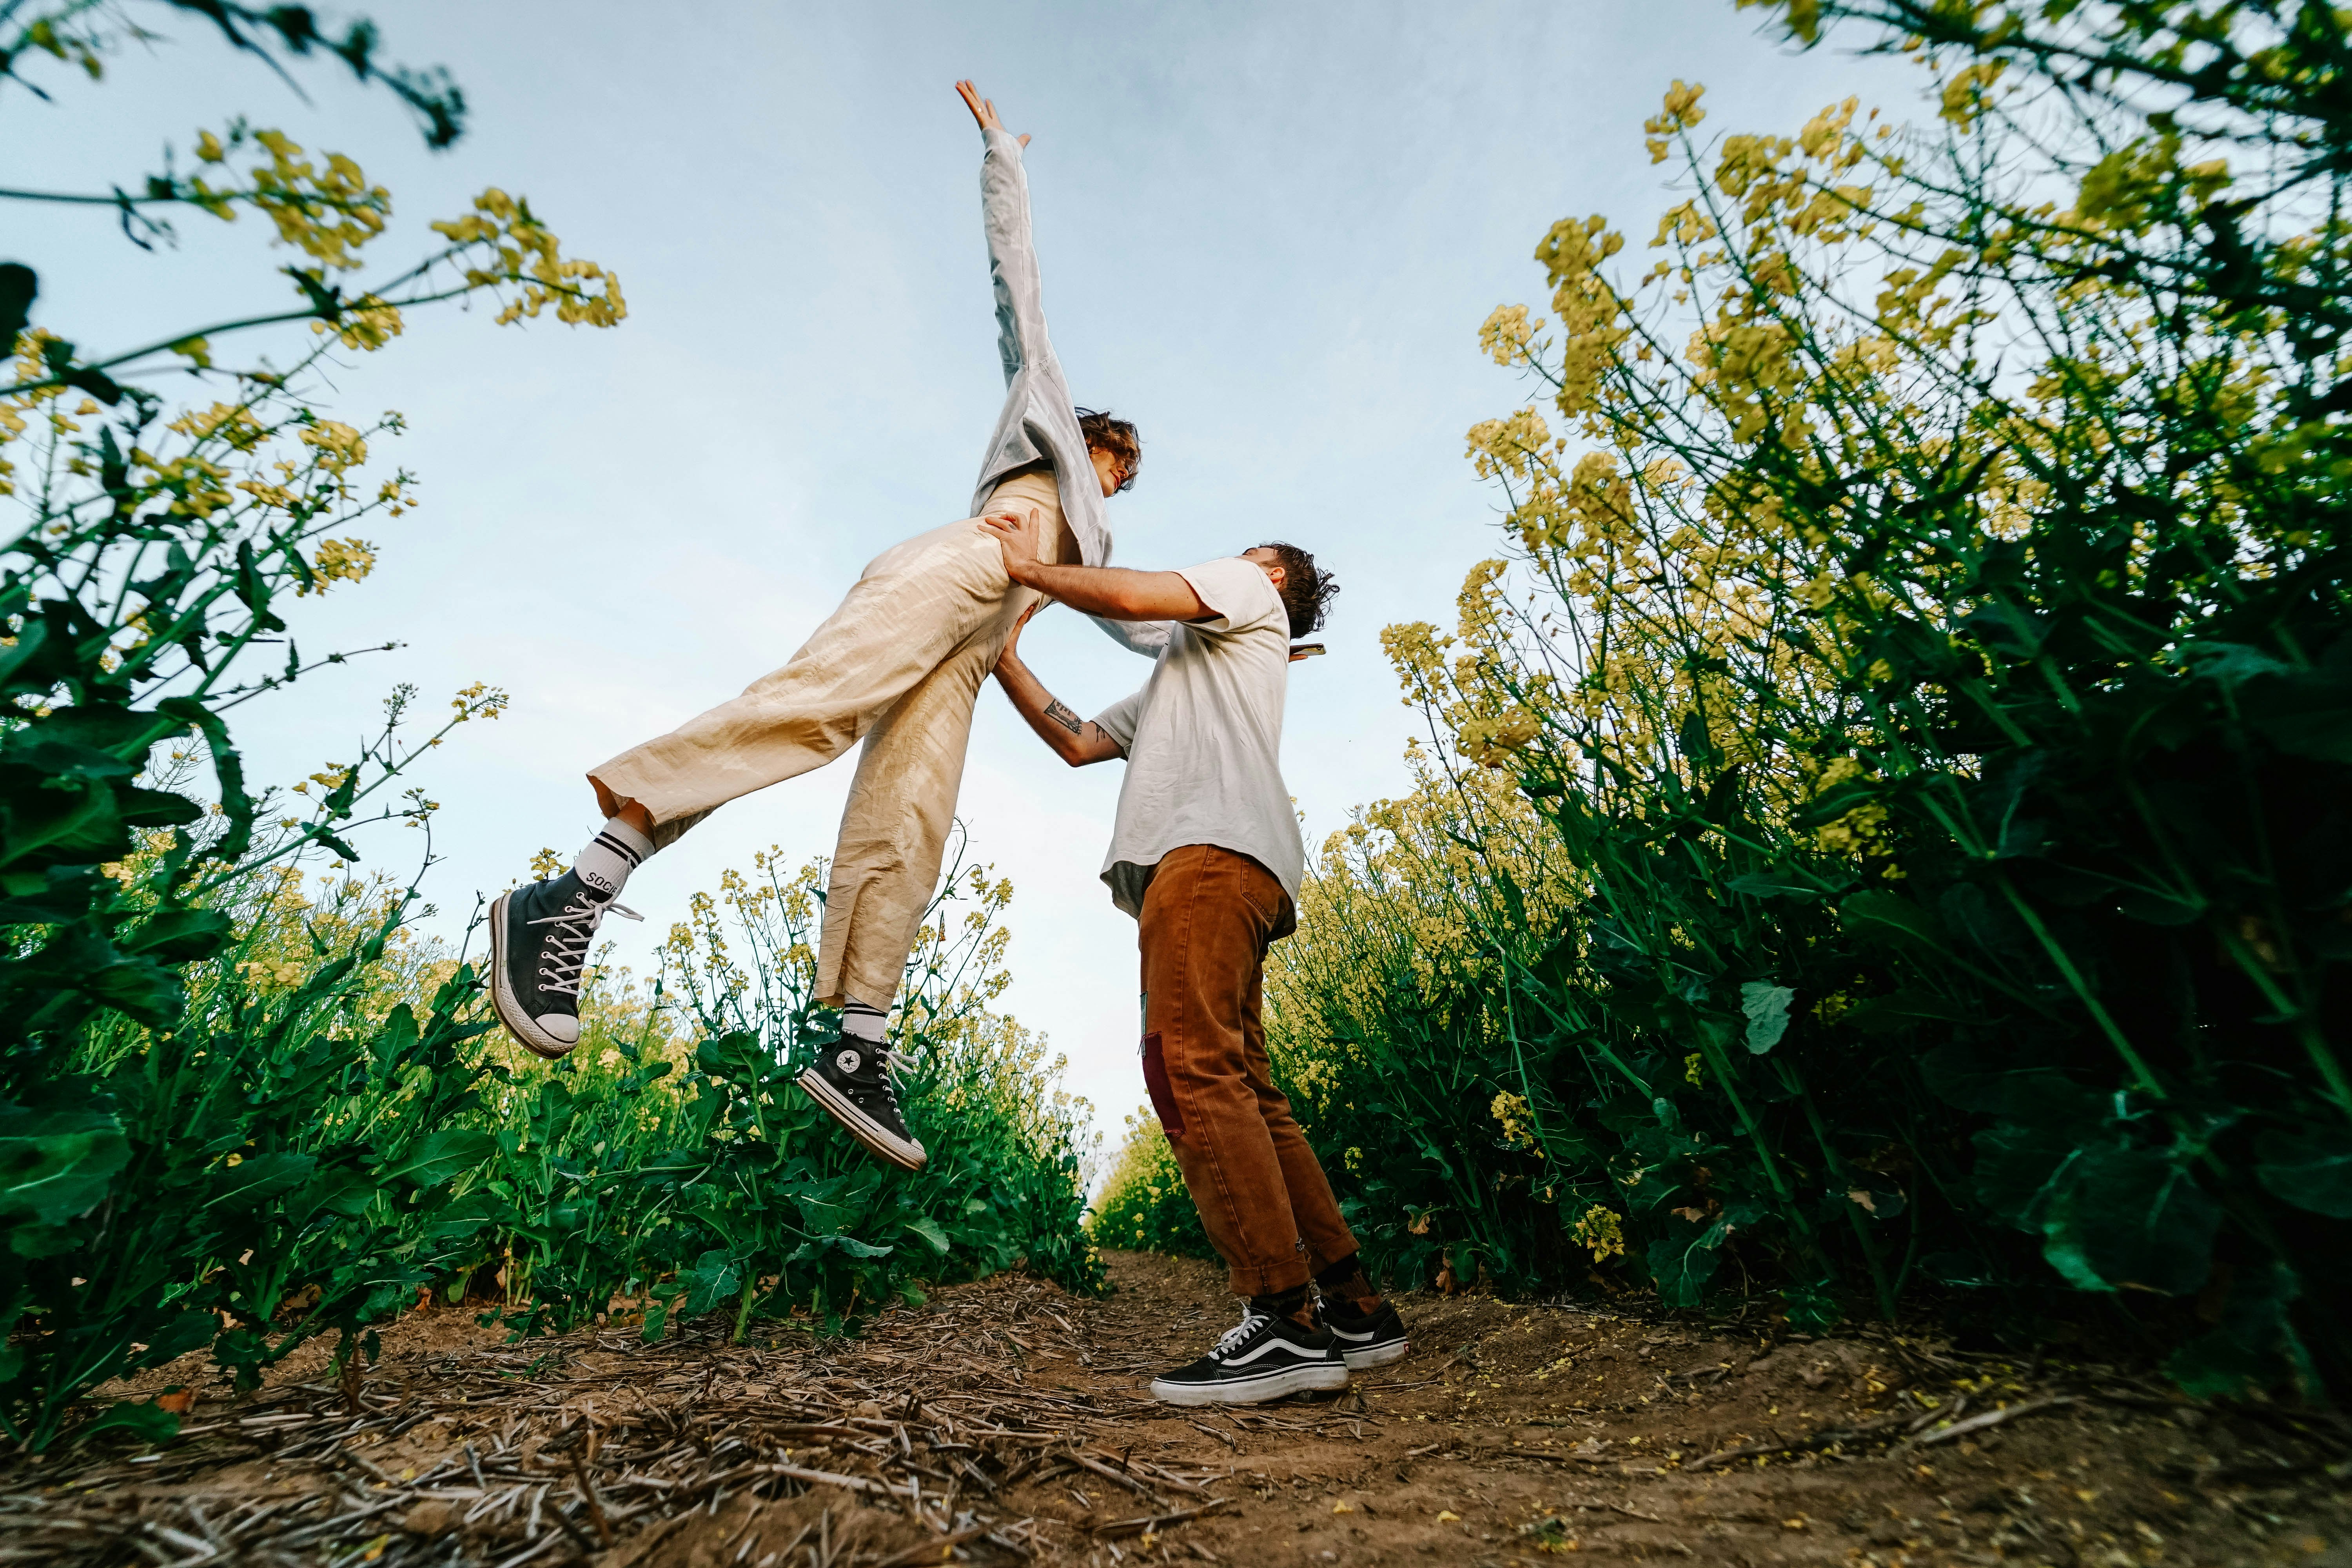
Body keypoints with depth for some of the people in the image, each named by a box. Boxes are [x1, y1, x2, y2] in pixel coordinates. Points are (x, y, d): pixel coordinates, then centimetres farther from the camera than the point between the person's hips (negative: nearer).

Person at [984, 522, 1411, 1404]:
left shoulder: (1252, 597, 20)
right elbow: (1077, 743, 35)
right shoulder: (1176, 680, 42)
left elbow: (1134, 596, 2)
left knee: (1192, 1070, -21)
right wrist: (1007, 662, 33)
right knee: (1242, 1096, 3)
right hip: (1196, 869, 9)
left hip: (1211, 850, -9)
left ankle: (1286, 1323, -20)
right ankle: (1356, 1312, 7)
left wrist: (1030, 567, 16)